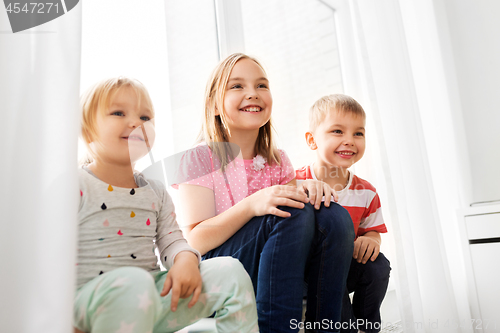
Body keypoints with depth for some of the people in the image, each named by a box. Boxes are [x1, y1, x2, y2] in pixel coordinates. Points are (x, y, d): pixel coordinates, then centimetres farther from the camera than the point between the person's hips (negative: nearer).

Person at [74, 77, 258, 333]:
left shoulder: (156, 191, 11)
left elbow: (172, 241, 11)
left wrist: (186, 259, -13)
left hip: (153, 299, 5)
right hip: (90, 298, -5)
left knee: (229, 271, -8)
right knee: (132, 282, -40)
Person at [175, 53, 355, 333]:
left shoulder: (278, 161, 11)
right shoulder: (201, 157, -5)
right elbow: (195, 241, -12)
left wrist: (308, 192, -15)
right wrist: (252, 205, -27)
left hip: (270, 275, 5)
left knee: (334, 217, -19)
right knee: (294, 215, -28)